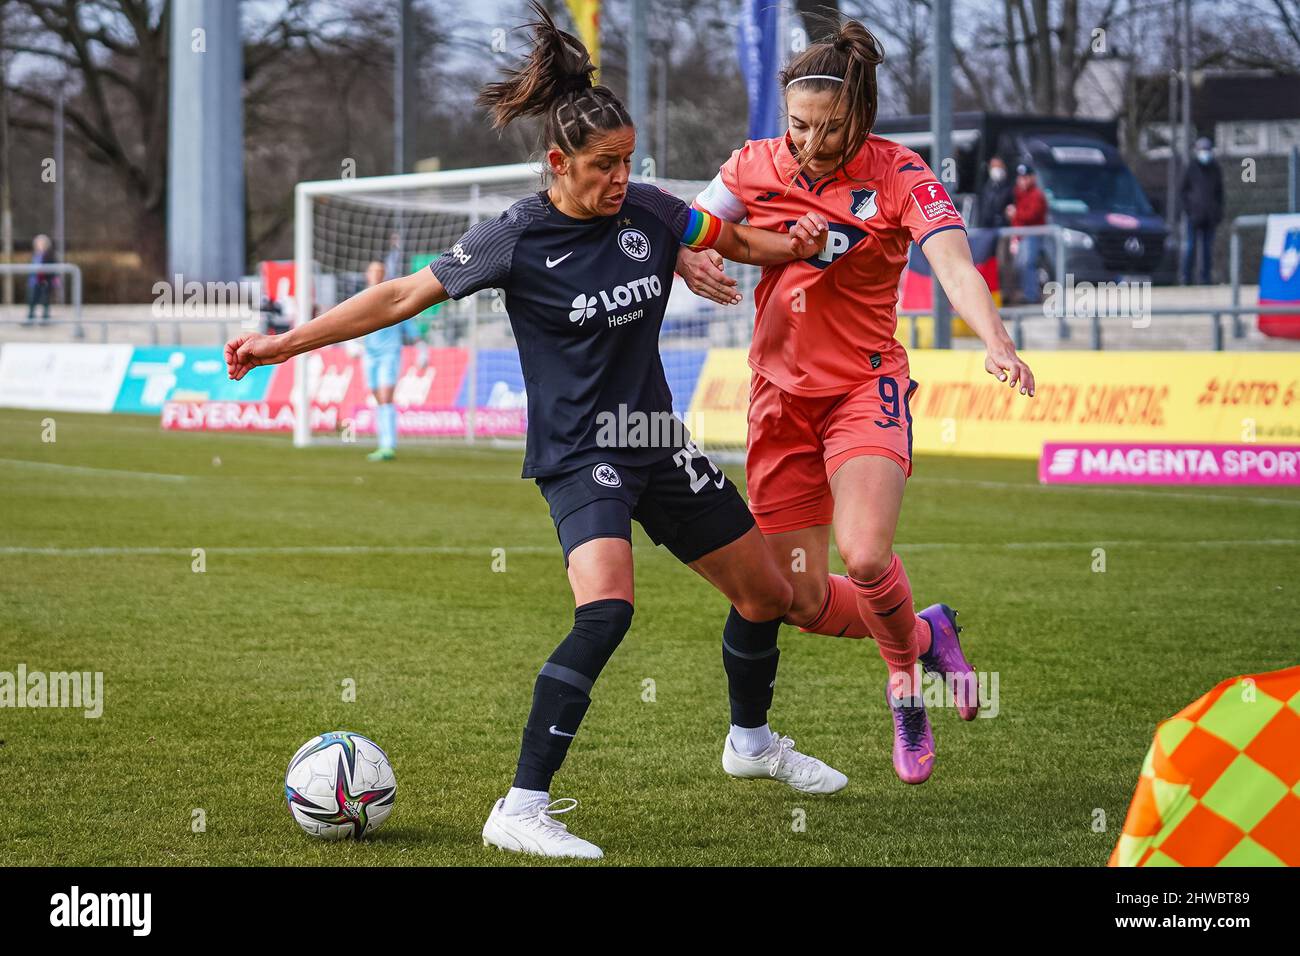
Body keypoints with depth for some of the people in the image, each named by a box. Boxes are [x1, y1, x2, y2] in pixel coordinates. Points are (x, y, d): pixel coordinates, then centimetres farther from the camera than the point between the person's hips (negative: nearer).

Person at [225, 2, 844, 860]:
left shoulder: (650, 213, -2)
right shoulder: (518, 240, -15)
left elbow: (738, 242, 15)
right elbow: (401, 297, -11)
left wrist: (796, 242, -7)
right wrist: (286, 344, -12)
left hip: (657, 444, 6)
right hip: (578, 454, -6)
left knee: (768, 593, 16)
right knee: (607, 608, -31)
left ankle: (752, 740, 46)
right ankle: (521, 811, -29)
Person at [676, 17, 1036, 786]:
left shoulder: (899, 174, -10)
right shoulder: (757, 167, 0)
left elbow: (953, 261, -23)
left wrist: (996, 341, -41)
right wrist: (692, 263, -21)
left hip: (866, 386, -4)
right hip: (781, 395, 4)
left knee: (865, 557, -26)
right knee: (801, 600, 1)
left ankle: (906, 678, 7)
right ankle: (924, 636, 32)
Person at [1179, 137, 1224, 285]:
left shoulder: (1216, 169, 10)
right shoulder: (1191, 168, 2)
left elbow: (1219, 191, 17)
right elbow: (1182, 190, 6)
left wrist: (1219, 212, 10)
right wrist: (1187, 207, -6)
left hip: (1210, 215, 3)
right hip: (1194, 213, -3)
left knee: (1208, 246, 5)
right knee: (1191, 245, -6)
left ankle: (1205, 277, 10)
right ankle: (1186, 277, -2)